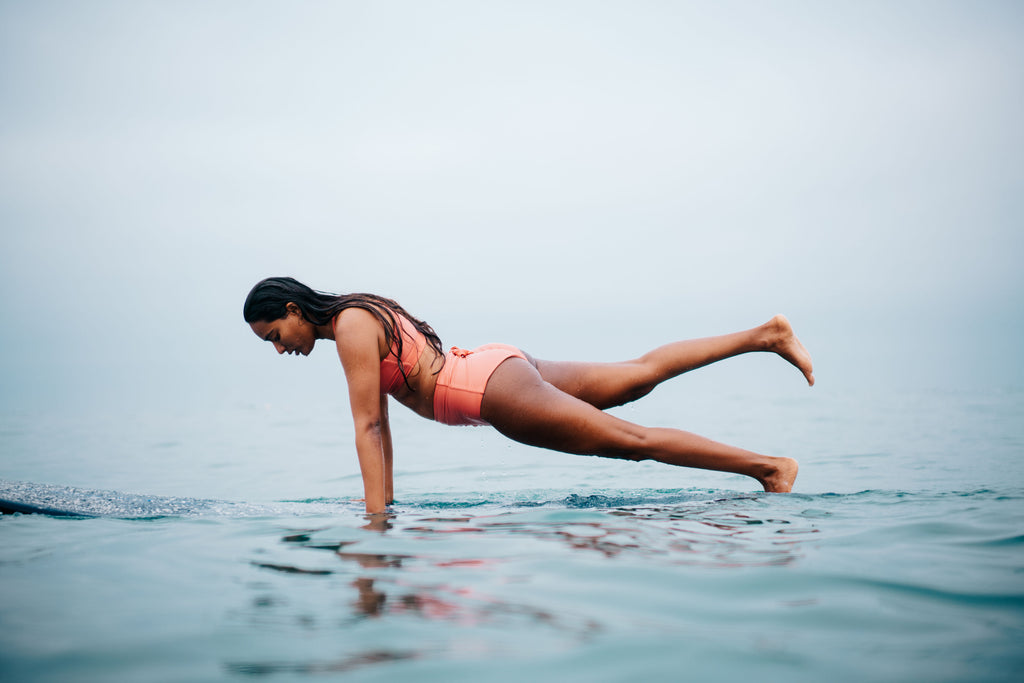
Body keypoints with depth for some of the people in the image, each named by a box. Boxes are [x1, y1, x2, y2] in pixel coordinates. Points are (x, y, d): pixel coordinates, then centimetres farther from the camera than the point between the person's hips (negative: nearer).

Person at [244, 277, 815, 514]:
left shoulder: (351, 326, -12)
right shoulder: (361, 317, 16)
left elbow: (367, 426, -16)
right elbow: (380, 426, 20)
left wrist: (376, 514, -15)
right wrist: (385, 500, 20)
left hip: (497, 388, -9)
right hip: (503, 365, 9)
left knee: (635, 440, -8)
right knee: (643, 375, 13)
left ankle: (768, 466, -5)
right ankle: (766, 335, 18)